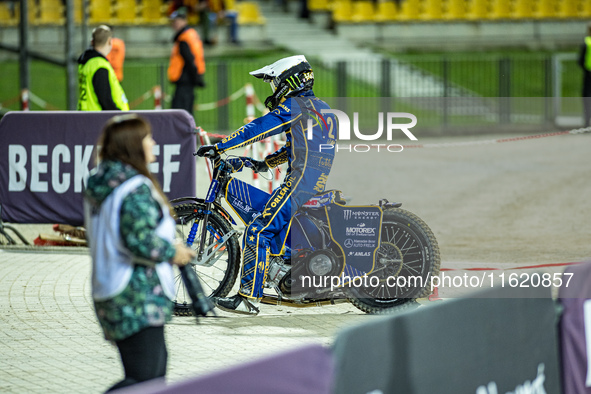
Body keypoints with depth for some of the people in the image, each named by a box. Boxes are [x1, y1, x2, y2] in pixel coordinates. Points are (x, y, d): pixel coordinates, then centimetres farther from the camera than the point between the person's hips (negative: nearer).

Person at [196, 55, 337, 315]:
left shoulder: (294, 105, -5)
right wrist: (266, 162, 30)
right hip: (326, 184, 10)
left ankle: (248, 298, -21)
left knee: (259, 232, -14)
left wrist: (219, 147, -10)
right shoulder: (322, 108, 23)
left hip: (302, 179, -10)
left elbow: (258, 129, -10)